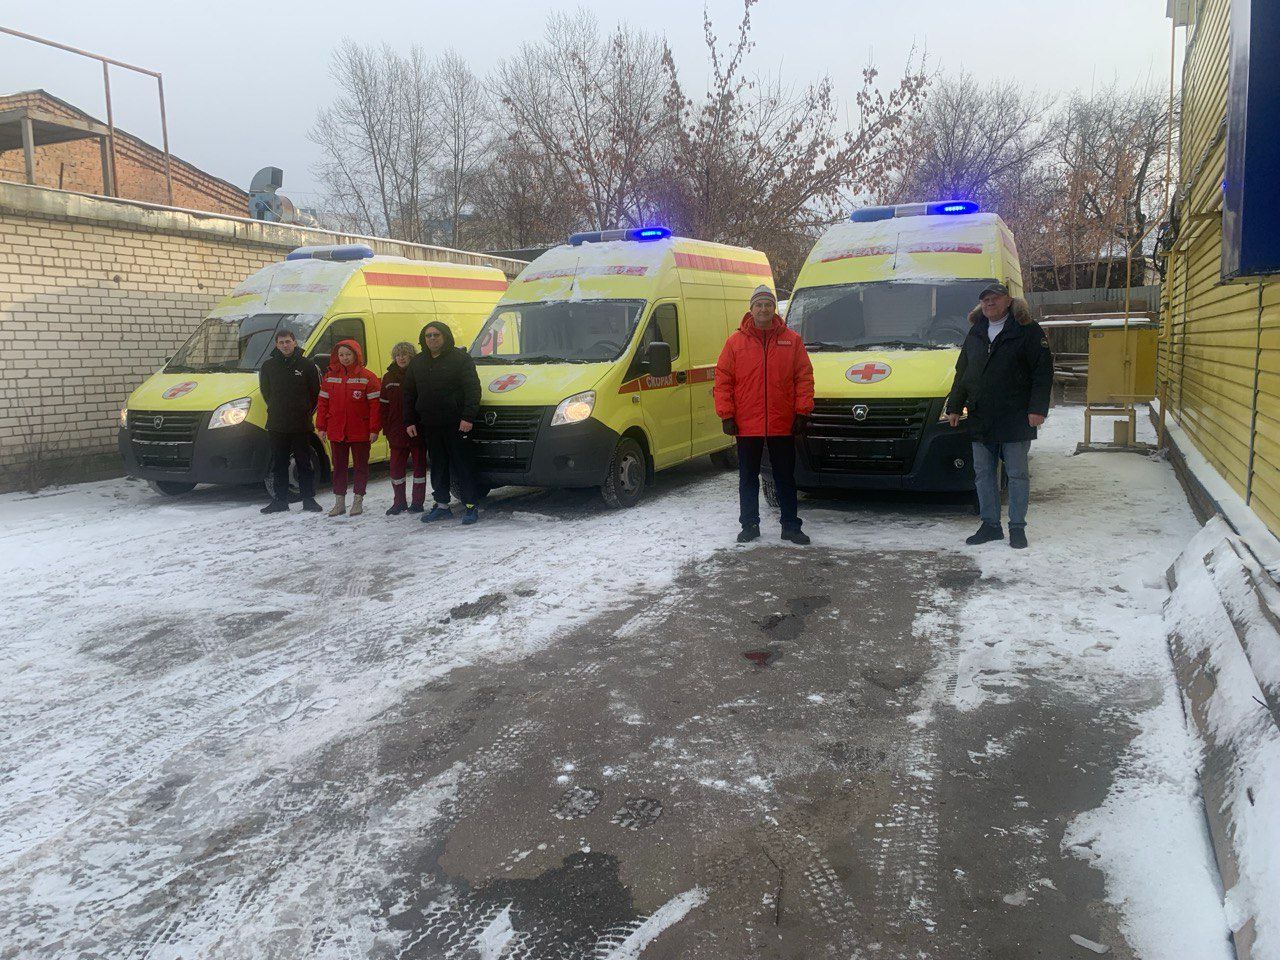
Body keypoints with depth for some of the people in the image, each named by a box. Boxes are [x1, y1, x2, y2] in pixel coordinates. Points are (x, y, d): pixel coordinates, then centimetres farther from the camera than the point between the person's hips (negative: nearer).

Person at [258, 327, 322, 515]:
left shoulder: (306, 365, 0)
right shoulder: (268, 366, 6)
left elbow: (316, 392, 5)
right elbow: (265, 391, 16)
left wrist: (305, 411, 3)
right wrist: (277, 410, 12)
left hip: (301, 425, -2)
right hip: (276, 425, 2)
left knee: (305, 464, 2)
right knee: (279, 465, 7)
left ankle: (309, 500, 9)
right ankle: (280, 501, 14)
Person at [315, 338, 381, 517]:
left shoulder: (367, 377, -5)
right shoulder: (330, 377, 7)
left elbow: (375, 405, -8)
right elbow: (323, 403, 9)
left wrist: (374, 429, -12)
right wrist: (321, 427, 4)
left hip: (360, 432, -4)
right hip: (336, 432, 4)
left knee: (361, 466, 5)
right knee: (339, 467, 10)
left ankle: (358, 501, 15)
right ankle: (339, 502, 18)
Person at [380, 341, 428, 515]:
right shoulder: (389, 377, 7)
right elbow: (384, 405, 8)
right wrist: (386, 429, 2)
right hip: (397, 432, 3)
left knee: (419, 465, 6)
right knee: (396, 467, 6)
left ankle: (418, 502, 14)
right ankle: (399, 502, 18)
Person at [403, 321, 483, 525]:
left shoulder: (460, 359, -3)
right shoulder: (416, 363, 15)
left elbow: (473, 389, -9)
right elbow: (409, 395, 20)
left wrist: (468, 417, -18)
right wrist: (409, 421, 12)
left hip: (456, 424, -6)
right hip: (429, 426, 6)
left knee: (463, 465, -3)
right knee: (437, 466, 11)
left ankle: (470, 506, 2)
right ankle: (441, 505, 20)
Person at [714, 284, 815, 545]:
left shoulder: (792, 340, 4)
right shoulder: (736, 342, 2)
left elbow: (804, 377, 4)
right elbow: (723, 380, 2)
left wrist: (802, 412, -3)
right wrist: (726, 415, -4)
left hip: (783, 425, 0)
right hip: (747, 425, 0)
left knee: (786, 478, 8)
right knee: (748, 479, 9)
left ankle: (791, 526, 17)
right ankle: (749, 525, 20)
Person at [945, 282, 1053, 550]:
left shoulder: (1028, 332, -3)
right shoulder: (975, 334, 15)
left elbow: (1043, 372, -7)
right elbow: (962, 373, 21)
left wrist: (1037, 409, -15)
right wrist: (954, 407, 16)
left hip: (1015, 419, -5)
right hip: (980, 420, 6)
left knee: (1017, 474, 2)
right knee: (983, 474, 9)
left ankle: (1017, 528, 10)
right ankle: (990, 525, 18)